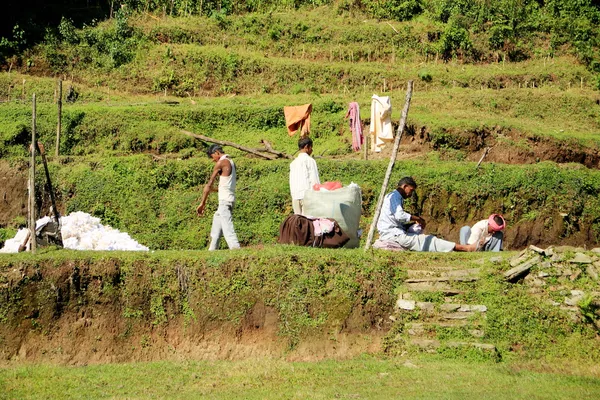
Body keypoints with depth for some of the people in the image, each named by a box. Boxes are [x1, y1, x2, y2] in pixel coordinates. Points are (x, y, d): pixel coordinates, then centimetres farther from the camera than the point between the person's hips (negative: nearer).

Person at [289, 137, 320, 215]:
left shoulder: (293, 163, 16)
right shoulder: (310, 160, -2)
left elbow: (291, 182, 15)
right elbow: (314, 180, -7)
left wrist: (293, 195, 17)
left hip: (295, 197, 6)